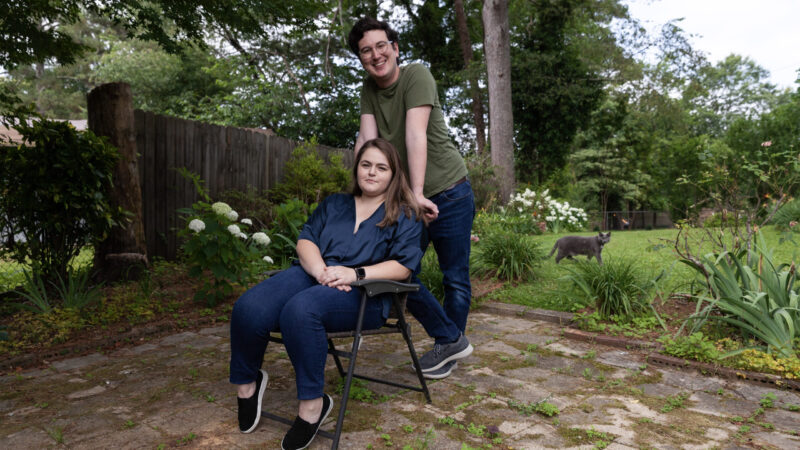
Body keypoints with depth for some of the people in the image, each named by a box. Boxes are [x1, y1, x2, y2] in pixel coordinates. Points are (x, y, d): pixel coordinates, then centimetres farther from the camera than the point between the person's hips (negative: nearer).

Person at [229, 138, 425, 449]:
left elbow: (403, 267, -1)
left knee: (300, 310, -37)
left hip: (363, 293, -4)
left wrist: (355, 273, -15)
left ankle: (312, 402, -21)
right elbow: (305, 240, 13)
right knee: (248, 308, -24)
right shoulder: (333, 204, 25)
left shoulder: (405, 216, 10)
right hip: (313, 275, 5)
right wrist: (320, 270, -9)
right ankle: (246, 384, 3)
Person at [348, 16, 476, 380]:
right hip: (408, 198, 6)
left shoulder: (417, 76, -12)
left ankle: (448, 343, 25)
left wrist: (417, 194, -31)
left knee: (455, 278, 5)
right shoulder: (369, 89, 6)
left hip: (448, 193, -5)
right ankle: (451, 340, 14)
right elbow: (366, 137, -7)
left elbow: (416, 135, -24)